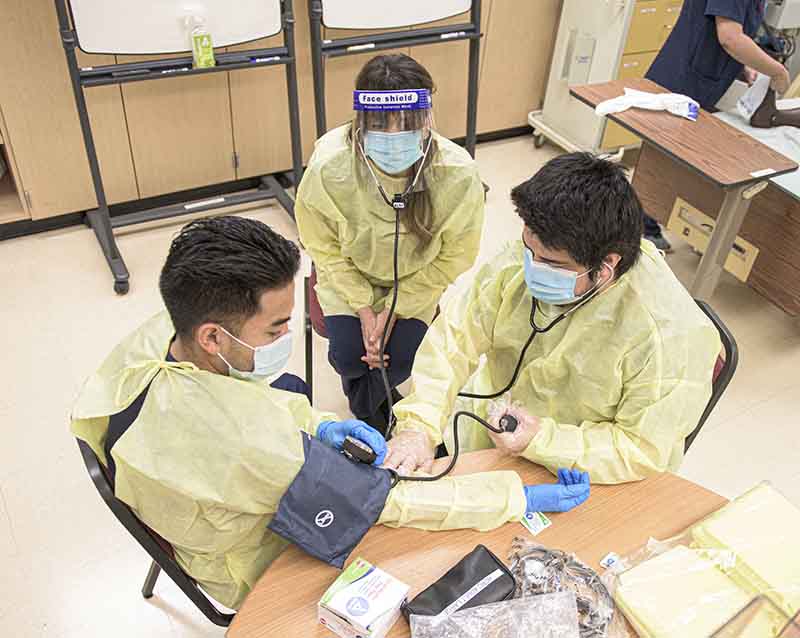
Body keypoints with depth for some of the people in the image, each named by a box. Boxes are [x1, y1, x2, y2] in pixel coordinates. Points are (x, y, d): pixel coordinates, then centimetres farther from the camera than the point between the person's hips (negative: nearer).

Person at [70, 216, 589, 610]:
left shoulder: (161, 334, -21)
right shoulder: (241, 441, -45)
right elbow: (383, 504, -35)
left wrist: (316, 426, -15)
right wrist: (521, 496, -27)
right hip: (261, 573, -6)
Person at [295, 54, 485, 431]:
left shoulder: (459, 175, -32)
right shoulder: (328, 167, -32)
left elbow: (453, 258, -13)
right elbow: (324, 248, -12)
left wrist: (394, 308, -15)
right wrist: (363, 308, -16)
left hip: (417, 279, 0)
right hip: (350, 275, 0)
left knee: (403, 358, -14)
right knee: (348, 355, -13)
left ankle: (363, 403, 24)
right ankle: (373, 399, 26)